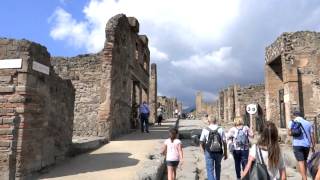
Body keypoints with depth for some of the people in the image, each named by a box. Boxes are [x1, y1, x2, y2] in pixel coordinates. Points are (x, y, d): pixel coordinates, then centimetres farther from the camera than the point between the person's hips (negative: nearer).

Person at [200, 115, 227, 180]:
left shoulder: (205, 130, -8)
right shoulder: (220, 129, -5)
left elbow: (201, 142, -2)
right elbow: (224, 142, -4)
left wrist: (203, 151, 15)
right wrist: (225, 153, 6)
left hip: (209, 152, -2)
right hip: (219, 152, 3)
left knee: (210, 169, 4)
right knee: (217, 167, 24)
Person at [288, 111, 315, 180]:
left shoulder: (291, 122, 2)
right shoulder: (308, 123, 6)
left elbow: (289, 133, -9)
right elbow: (312, 136, 5)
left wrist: (294, 133, 10)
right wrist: (313, 147, 11)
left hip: (297, 145, -3)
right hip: (306, 145, 3)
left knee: (301, 162, -5)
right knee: (304, 161, 19)